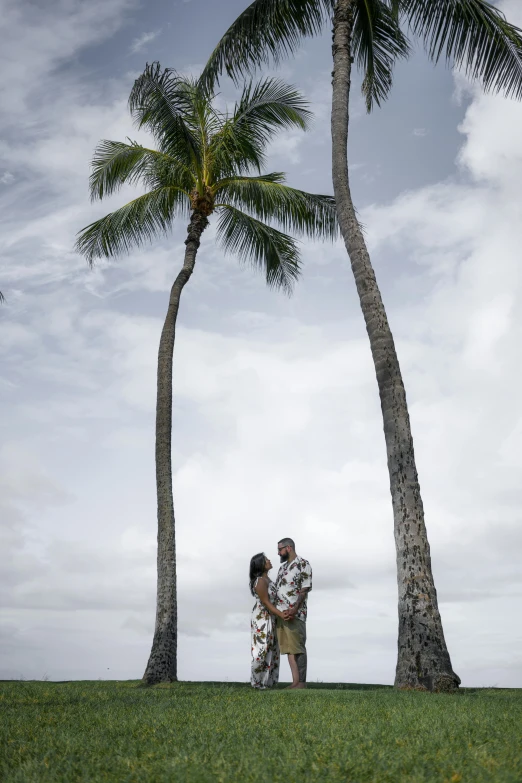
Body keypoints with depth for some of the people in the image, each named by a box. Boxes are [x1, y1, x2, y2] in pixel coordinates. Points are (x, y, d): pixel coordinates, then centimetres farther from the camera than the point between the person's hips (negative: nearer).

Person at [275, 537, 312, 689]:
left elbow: (304, 590, -11)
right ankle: (295, 681, 9)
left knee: (298, 647, -5)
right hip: (281, 613, 8)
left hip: (295, 613, -8)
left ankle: (302, 682, -2)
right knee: (288, 648, 6)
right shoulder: (283, 567, 20)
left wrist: (294, 609, -21)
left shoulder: (303, 564, -3)